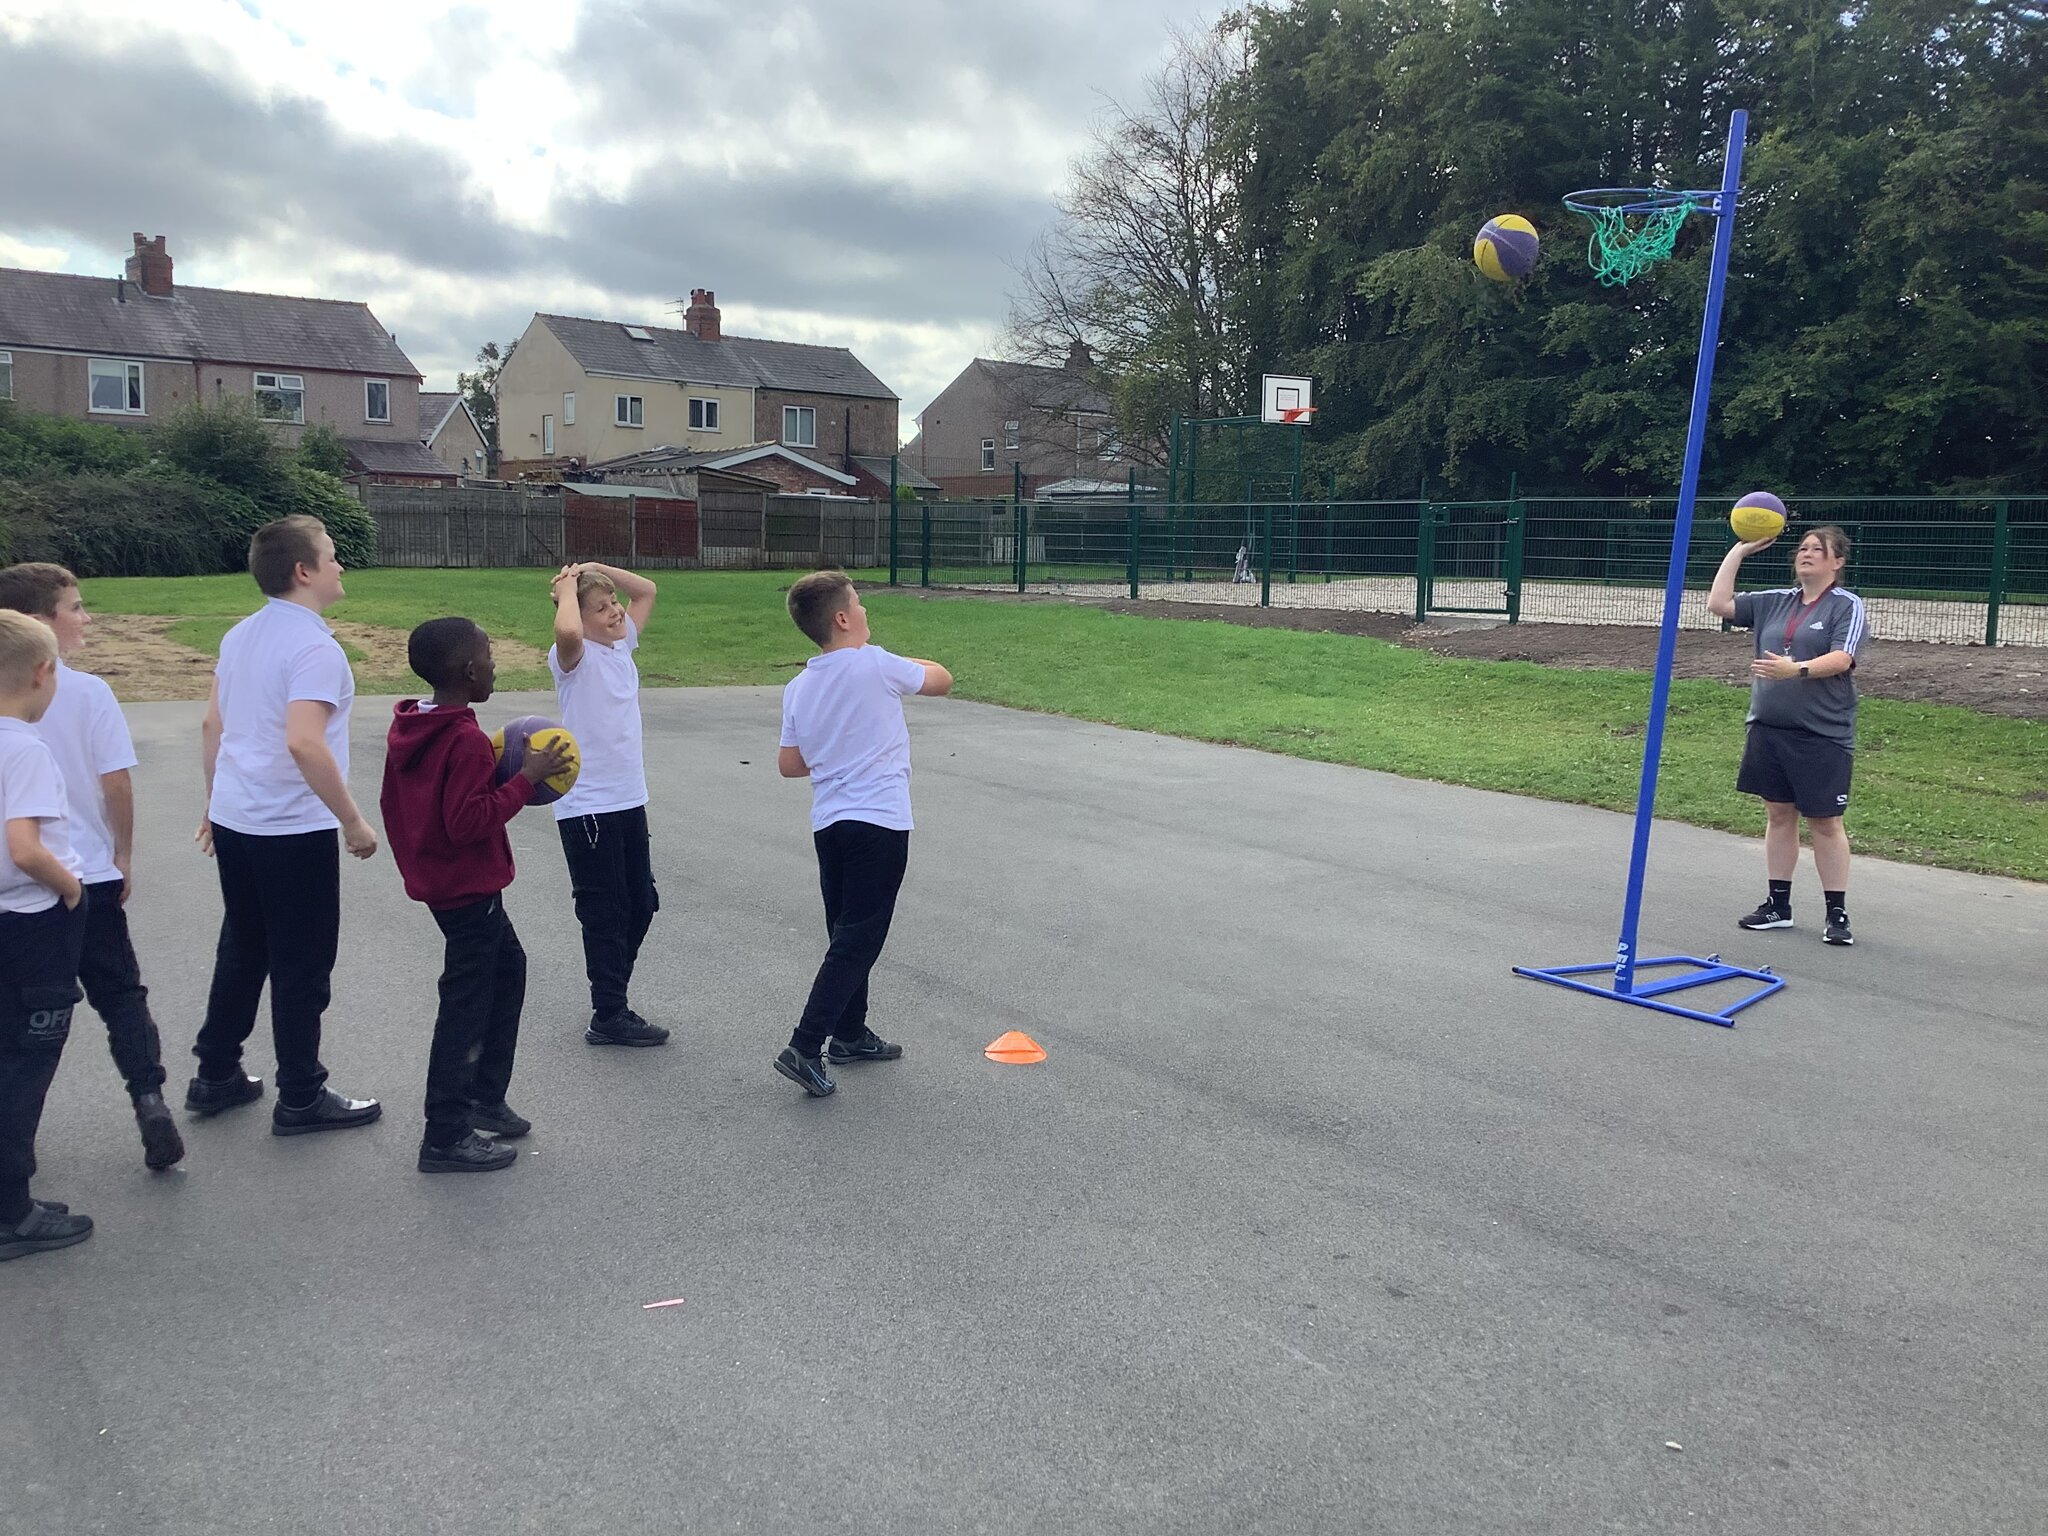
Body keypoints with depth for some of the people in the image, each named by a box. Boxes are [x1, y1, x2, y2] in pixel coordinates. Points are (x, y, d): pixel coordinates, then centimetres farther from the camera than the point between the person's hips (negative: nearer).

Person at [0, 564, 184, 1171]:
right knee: (120, 995, 11)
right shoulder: (88, 692, -11)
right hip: (89, 874, -2)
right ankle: (148, 1096, -5)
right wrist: (124, 855, 3)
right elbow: (117, 785, -11)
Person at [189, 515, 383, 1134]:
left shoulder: (240, 636, 8)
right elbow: (303, 743, -29)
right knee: (303, 966, 3)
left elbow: (213, 725, 15)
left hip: (233, 822, 9)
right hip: (294, 830, -8)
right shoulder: (313, 646, -19)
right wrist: (354, 822, -22)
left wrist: (216, 802, 25)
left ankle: (216, 1077, 30)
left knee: (241, 952, 20)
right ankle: (301, 1099, 13)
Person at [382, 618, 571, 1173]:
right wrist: (524, 779, -22)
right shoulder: (466, 740, -23)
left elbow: (396, 803, 14)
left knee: (506, 967, 21)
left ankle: (484, 1097, 27)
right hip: (469, 889, -10)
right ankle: (445, 1138, 5)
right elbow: (468, 822, -28)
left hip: (437, 877, 10)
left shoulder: (409, 727, 6)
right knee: (467, 1003, -2)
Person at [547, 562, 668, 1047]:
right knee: (605, 912, 0)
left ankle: (612, 990, 32)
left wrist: (595, 568, 7)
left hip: (629, 801, 8)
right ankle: (609, 1016, 9)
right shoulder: (575, 657, -12)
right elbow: (566, 632, -37)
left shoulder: (622, 645, 10)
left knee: (641, 903, 16)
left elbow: (646, 590, 20)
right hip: (586, 806, -8)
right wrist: (568, 588, -18)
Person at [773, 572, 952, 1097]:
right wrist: (904, 662, 19)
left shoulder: (798, 688, 5)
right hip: (879, 822, -7)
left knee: (847, 933, 19)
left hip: (829, 823, 7)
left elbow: (790, 764, 10)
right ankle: (804, 1048, -7)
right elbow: (942, 680, 2)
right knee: (857, 941, -3)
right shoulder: (875, 665, -13)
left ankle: (850, 1034, 31)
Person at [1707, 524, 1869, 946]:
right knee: (1778, 814, 12)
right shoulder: (1774, 602, 12)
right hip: (1769, 728, 5)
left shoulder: (1847, 606, -4)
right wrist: (1739, 550, 8)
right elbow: (1718, 604, 9)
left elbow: (1841, 659, -17)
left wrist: (1797, 670, -34)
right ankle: (1778, 904, 21)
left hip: (1822, 734, -5)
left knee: (1824, 822, 1)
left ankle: (1837, 914, 10)